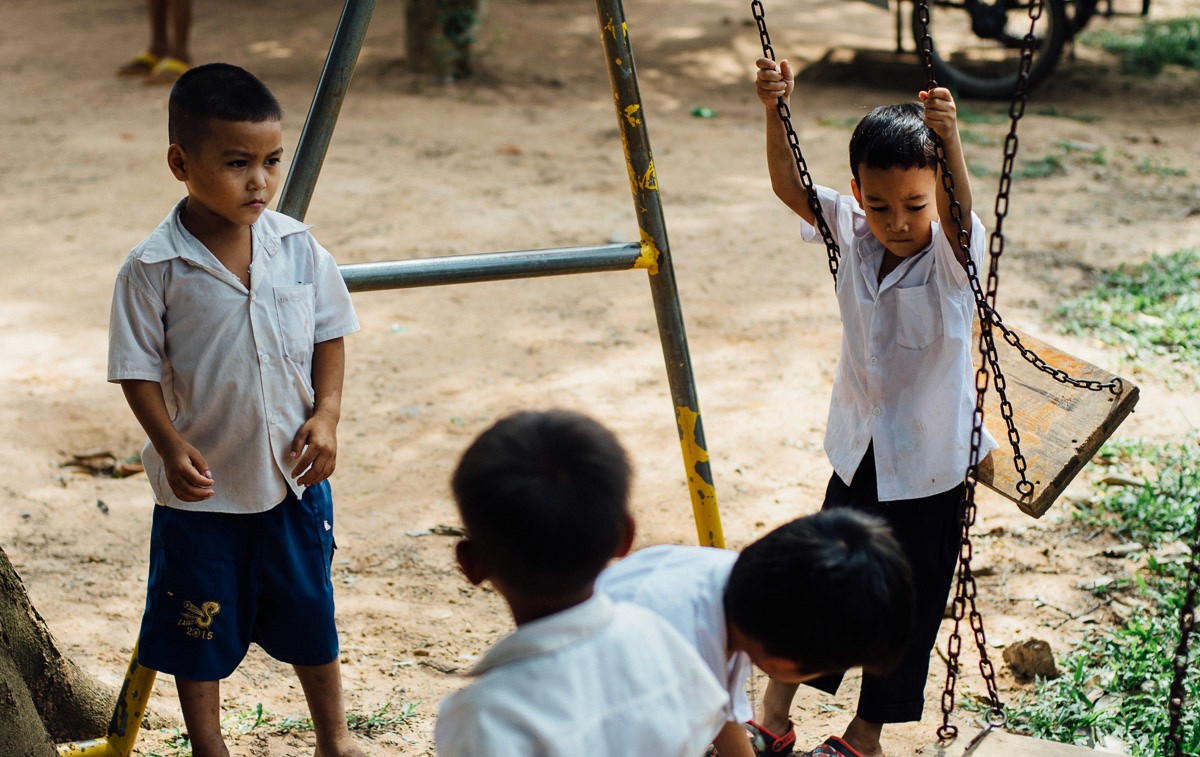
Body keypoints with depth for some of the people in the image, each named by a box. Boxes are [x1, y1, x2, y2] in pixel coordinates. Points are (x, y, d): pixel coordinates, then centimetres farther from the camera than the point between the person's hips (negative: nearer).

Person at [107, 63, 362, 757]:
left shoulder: (298, 248, -6)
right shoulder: (154, 269, -16)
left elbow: (329, 333, 4)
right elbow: (138, 368, -11)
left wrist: (326, 414, -8)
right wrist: (171, 445, -21)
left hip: (294, 472, 3)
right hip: (202, 485, -3)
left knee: (310, 611, 18)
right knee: (200, 627, 12)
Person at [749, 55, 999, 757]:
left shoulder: (952, 252, -21)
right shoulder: (851, 234, -8)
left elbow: (959, 211, -42)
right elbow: (791, 186, -12)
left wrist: (950, 138, -60)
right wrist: (775, 110, -29)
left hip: (930, 467, -4)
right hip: (859, 454, 4)